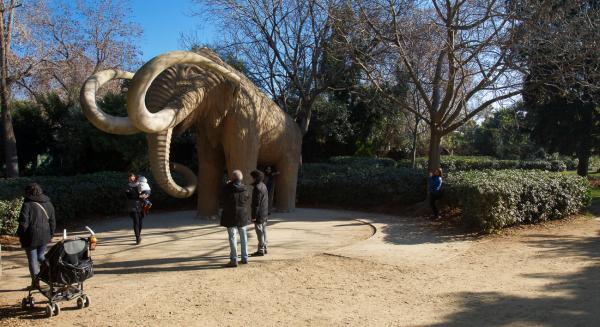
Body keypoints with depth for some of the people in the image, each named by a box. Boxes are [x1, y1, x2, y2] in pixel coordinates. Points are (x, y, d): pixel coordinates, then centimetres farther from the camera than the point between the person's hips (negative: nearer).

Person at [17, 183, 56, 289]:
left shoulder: (27, 205, -15)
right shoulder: (48, 204, 3)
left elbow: (23, 223, -15)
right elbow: (53, 221, 8)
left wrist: (19, 234, 2)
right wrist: (51, 234, 17)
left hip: (31, 237, -5)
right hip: (44, 236, 5)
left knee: (32, 259, 8)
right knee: (41, 255, 23)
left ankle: (35, 281, 14)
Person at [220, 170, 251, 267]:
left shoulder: (227, 188, -15)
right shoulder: (244, 188, -3)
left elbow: (222, 198, 1)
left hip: (230, 216, -4)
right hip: (242, 215, 4)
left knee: (232, 237, 1)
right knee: (243, 236, 15)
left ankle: (234, 260, 0)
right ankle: (245, 258, 21)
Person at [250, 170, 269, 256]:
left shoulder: (257, 188, -19)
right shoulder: (264, 186, 11)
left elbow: (256, 203, -21)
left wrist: (254, 216, -18)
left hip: (259, 214, -10)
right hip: (265, 213, 10)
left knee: (260, 232, -4)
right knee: (264, 231, 15)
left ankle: (261, 250, 1)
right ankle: (264, 248, 24)